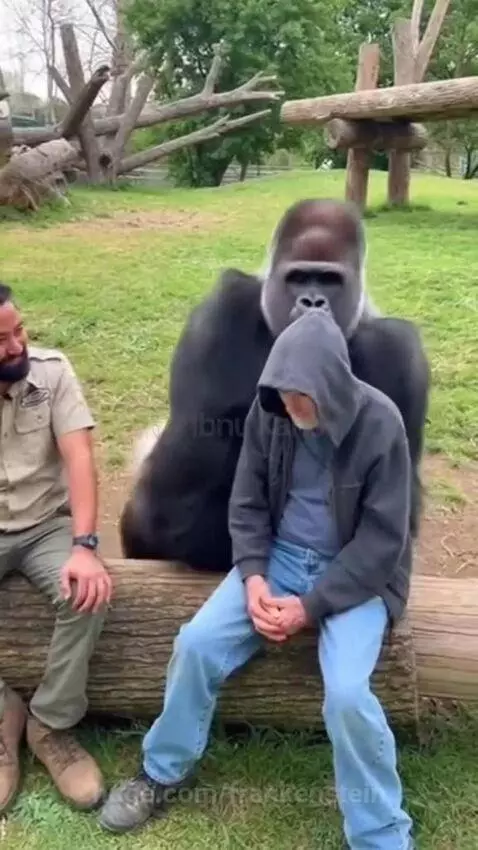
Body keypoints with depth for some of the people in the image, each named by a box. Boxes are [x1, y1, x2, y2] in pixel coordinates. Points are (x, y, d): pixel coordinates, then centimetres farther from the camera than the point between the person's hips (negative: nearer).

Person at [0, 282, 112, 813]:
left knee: (88, 594, -29)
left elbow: (79, 458, -15)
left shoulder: (52, 370, -8)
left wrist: (84, 545, -27)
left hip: (46, 526, 0)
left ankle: (50, 726, -5)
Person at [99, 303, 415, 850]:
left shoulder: (380, 425, -20)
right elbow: (247, 503, 1)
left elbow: (383, 539, -16)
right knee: (197, 642, -12)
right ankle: (164, 773, 15)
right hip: (279, 556, 4)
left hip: (356, 574, -3)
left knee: (347, 694, -26)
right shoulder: (268, 412, -9)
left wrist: (311, 606, -20)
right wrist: (253, 577, -14)